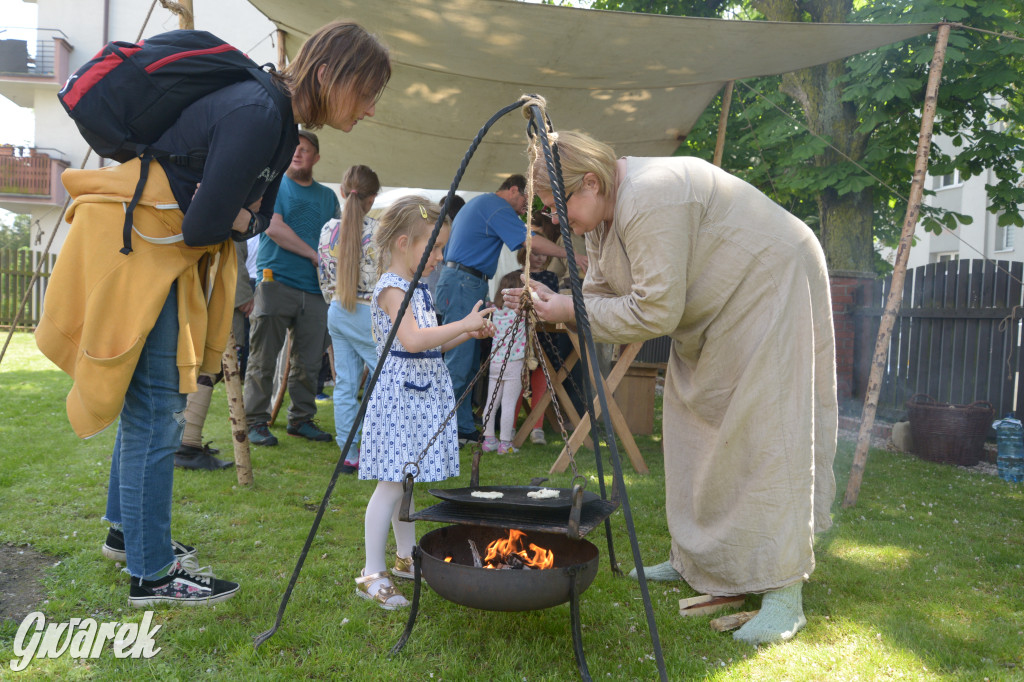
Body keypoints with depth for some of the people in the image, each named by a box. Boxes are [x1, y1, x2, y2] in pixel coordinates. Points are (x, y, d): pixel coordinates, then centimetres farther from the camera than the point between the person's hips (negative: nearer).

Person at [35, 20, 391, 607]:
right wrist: (237, 218, -5)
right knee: (157, 411, -5)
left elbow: (253, 218, 8)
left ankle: (127, 528, 36)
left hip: (169, 254, 10)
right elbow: (203, 226, -24)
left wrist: (236, 215, -12)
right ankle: (151, 575, 8)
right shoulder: (256, 115, -24)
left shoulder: (280, 119, 6)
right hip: (133, 249, -10)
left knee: (152, 399, 18)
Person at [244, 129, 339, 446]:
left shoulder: (327, 196, 20)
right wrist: (314, 254, -10)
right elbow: (273, 228, -7)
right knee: (263, 359, -2)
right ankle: (256, 422, 6)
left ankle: (301, 418, 17)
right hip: (276, 281, -4)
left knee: (309, 362, 6)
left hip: (315, 289, 4)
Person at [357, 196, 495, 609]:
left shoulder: (417, 288, 15)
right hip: (399, 392, -9)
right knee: (392, 483, -8)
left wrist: (468, 334, 8)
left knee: (406, 480, 16)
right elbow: (414, 340, -27)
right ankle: (371, 575, 0)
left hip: (423, 393, 9)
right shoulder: (391, 287, -13)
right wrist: (462, 324, -21)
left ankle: (406, 559, 27)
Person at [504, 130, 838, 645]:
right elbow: (602, 294, 7)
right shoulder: (602, 217, 2)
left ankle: (785, 596, -9)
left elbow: (655, 312, -30)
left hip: (769, 289, -10)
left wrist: (572, 311, -23)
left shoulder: (649, 199, -29)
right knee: (693, 429, 10)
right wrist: (553, 303, -10)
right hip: (709, 317, 10)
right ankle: (694, 562, 22)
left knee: (766, 436, -14)